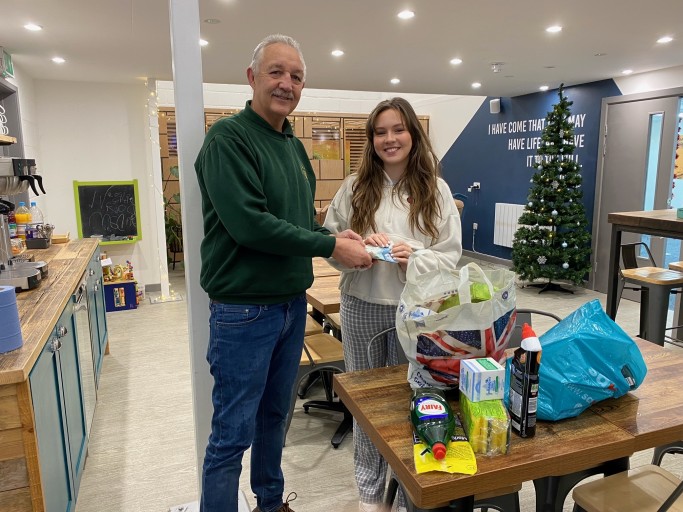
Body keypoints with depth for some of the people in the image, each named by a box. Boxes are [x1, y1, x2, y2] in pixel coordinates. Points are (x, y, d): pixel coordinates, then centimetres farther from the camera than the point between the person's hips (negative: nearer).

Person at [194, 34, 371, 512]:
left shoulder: (295, 146, 12)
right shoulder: (229, 137, -13)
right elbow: (248, 222, -24)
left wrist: (333, 236, -4)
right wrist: (331, 246, -18)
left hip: (292, 304, 8)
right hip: (245, 310, -8)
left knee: (275, 416, 22)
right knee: (232, 434, 4)